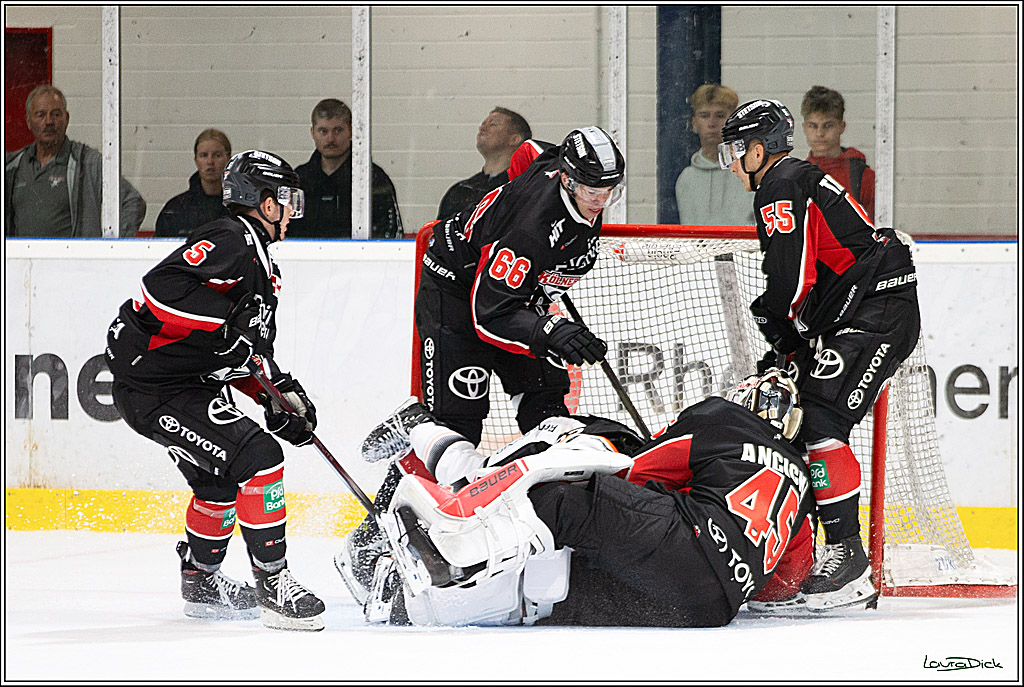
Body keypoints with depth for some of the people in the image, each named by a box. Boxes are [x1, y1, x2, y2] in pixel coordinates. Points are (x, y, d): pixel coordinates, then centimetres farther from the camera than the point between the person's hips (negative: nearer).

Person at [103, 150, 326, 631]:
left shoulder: (262, 266, 16)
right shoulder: (230, 240, -18)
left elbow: (252, 350, 21)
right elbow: (161, 289, -31)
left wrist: (282, 394, 7)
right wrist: (228, 327, -30)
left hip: (193, 384, 11)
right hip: (152, 388, -11)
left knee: (222, 479, 26)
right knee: (257, 456, -19)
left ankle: (199, 581, 46)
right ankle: (271, 582, -13)